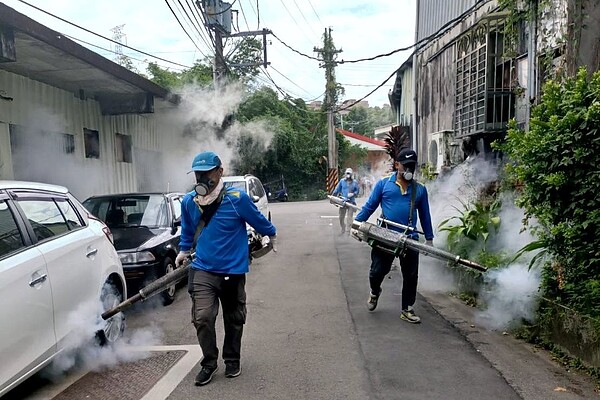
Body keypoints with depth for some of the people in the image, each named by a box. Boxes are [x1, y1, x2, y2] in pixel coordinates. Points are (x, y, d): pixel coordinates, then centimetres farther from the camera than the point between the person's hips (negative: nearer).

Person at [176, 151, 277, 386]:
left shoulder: (237, 198, -17)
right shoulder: (189, 202, -4)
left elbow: (258, 220, 1)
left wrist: (272, 235, 15)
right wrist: (183, 250, 27)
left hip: (233, 270, -1)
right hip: (203, 270, 2)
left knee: (234, 319, 14)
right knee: (202, 318, -10)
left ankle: (232, 360, 37)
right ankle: (209, 363, 14)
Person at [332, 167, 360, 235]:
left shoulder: (355, 182, 2)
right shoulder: (342, 181, 2)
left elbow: (357, 191, 7)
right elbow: (337, 189, 5)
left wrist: (353, 194, -13)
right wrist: (332, 196, 1)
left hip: (351, 202, -1)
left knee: (349, 217, 1)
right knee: (341, 217, 6)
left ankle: (348, 231, 6)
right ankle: (343, 230, 23)